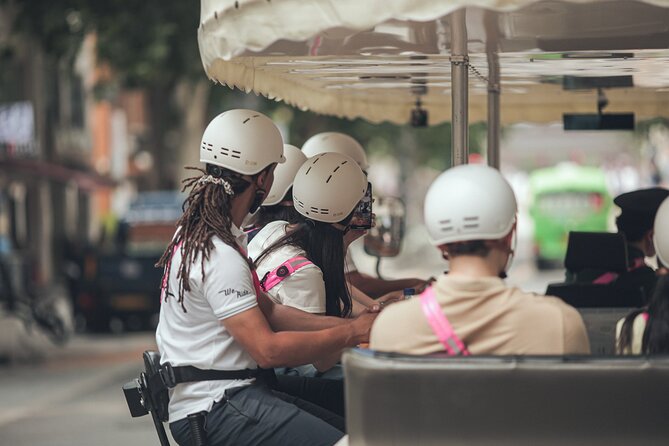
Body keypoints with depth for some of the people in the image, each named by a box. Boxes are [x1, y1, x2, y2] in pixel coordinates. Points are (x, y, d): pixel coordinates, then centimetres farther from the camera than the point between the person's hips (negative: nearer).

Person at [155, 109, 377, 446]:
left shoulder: (197, 233, 15)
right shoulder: (219, 256, -18)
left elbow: (268, 311, 15)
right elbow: (268, 349, -21)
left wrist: (353, 324, 7)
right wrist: (352, 334, -11)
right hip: (211, 409, -11)